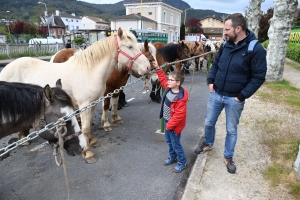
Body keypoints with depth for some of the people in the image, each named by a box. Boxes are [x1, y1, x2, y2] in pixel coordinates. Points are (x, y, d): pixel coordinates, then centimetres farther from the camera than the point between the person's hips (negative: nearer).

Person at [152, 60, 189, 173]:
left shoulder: (180, 98, -30)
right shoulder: (169, 89, -5)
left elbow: (179, 114, -28)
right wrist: (158, 68, 8)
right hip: (167, 121, 9)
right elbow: (162, 79, 13)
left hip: (174, 125, -9)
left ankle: (183, 163, 24)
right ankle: (173, 158, 43)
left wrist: (170, 125, -22)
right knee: (169, 142, 23)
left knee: (175, 144, 5)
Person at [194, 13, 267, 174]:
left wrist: (242, 96, -14)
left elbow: (259, 77, -12)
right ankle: (208, 144, 44)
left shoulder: (256, 49, -14)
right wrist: (210, 81, 1)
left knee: (231, 130, 12)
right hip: (216, 94, 5)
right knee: (209, 123, 17)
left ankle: (228, 157, 33)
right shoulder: (226, 45, 2)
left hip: (234, 99, -4)